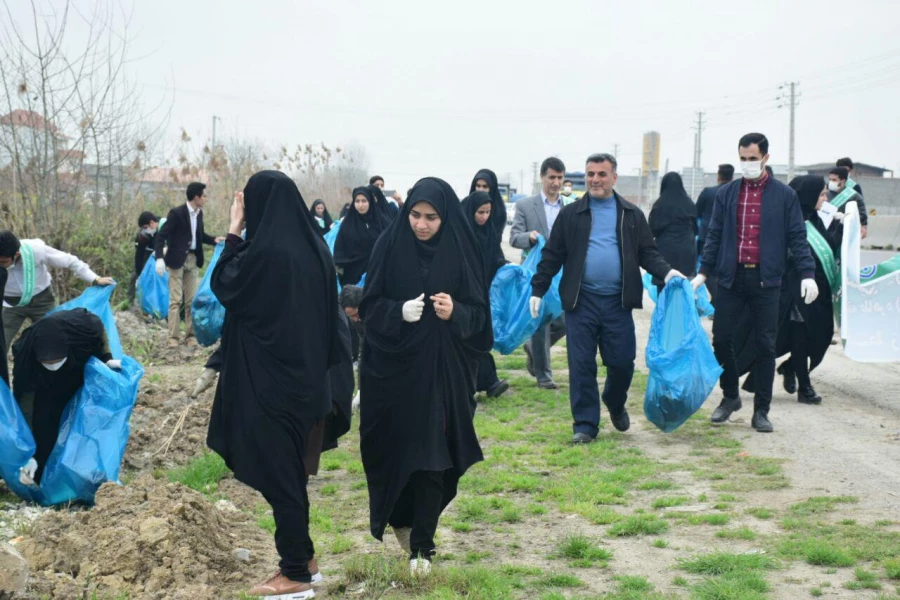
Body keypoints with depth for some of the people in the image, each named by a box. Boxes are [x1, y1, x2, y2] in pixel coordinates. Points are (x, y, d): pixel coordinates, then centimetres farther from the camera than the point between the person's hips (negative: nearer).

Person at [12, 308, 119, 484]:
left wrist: (106, 358, -22)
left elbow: (99, 328, -13)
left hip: (82, 374, 2)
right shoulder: (25, 356, -41)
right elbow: (24, 406, -34)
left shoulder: (84, 327, -41)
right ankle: (42, 481, -2)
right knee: (43, 425, -16)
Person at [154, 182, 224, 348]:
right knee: (176, 299, -5)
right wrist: (159, 258, -25)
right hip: (177, 260, -6)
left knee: (192, 300, 7)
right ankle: (173, 337, -1)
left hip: (193, 260, 6)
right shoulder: (176, 213, -14)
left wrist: (214, 240, 2)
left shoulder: (199, 213, 7)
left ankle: (191, 335, 14)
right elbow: (161, 236, -15)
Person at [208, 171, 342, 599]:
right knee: (291, 470, 18)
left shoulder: (265, 250, -20)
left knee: (277, 473, 2)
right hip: (304, 375, 8)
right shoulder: (313, 246, 4)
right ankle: (304, 559, 27)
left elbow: (223, 287, -5)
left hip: (268, 382, -8)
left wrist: (233, 233, -1)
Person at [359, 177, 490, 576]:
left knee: (432, 453, -1)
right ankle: (400, 517, 33)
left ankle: (422, 544, 8)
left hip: (442, 369, -1)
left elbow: (478, 312, -1)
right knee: (394, 446, 7)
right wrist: (399, 311, -21)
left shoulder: (461, 251, -3)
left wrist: (455, 312, -23)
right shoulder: (390, 246, -3)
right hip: (393, 365, 1)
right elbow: (370, 305, -2)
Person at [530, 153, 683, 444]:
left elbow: (647, 252, 8)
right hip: (581, 300, -1)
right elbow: (552, 255, 6)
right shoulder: (570, 214, 5)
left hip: (618, 301, 1)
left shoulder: (632, 215, 8)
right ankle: (585, 424, 9)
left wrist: (665, 272, -11)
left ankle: (615, 404, 34)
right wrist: (538, 289, 1)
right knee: (581, 364, 0)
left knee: (622, 361, 4)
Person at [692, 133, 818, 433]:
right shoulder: (726, 193, 8)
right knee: (721, 339, 3)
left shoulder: (784, 195, 2)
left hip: (766, 280, -2)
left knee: (765, 346, 3)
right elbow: (714, 235, 10)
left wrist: (807, 274, -10)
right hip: (731, 278, 2)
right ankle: (730, 397, 24)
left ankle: (761, 411, 13)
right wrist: (703, 272, 3)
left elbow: (797, 237, 0)